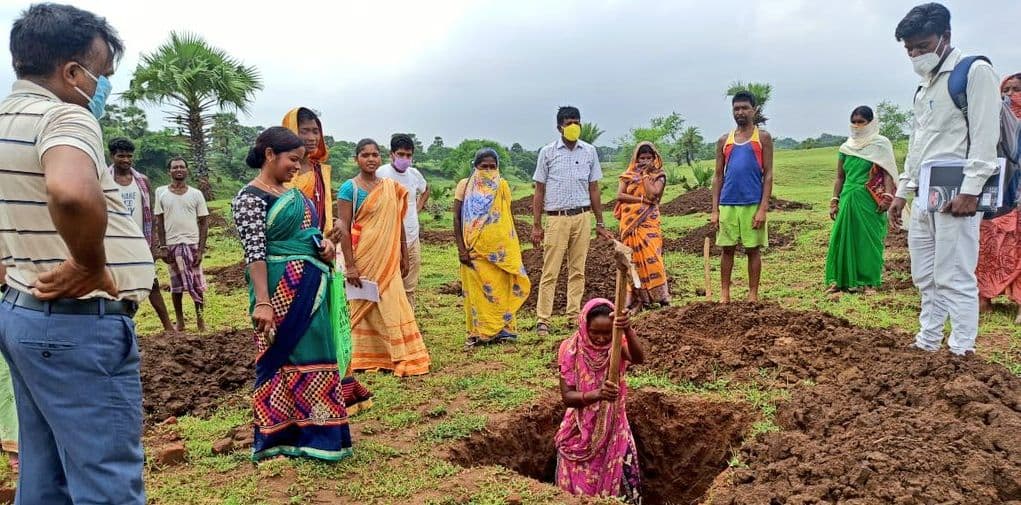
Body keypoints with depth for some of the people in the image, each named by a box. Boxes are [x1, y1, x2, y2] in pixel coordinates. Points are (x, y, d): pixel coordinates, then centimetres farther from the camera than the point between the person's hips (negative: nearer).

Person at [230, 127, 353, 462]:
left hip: (312, 287, 9)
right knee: (284, 359, 0)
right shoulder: (251, 197, -11)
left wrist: (324, 243, 4)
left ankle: (308, 433, 26)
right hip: (283, 290, -9)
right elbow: (255, 252, -17)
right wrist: (262, 302, -22)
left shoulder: (291, 193, 14)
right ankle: (278, 440, 12)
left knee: (312, 356, 13)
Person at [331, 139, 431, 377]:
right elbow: (344, 228, -10)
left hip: (388, 259, 5)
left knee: (393, 306, 7)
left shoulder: (390, 187, 9)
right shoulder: (349, 188, -7)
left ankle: (398, 357, 17)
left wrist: (403, 256, 12)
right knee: (366, 306, 3)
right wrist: (349, 266, -15)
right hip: (364, 258, -5)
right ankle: (365, 358, 16)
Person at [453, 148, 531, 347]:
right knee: (478, 290, 2)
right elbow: (457, 219, -2)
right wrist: (461, 248, -8)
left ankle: (502, 330, 12)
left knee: (501, 288, 2)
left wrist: (513, 247, 9)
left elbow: (509, 217, 11)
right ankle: (479, 333, 10)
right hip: (474, 249, -2)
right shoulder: (465, 186, -1)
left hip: (500, 248, 2)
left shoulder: (502, 186, 6)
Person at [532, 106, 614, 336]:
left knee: (578, 270, 7)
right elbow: (539, 191, 4)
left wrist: (600, 223, 11)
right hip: (556, 218, -2)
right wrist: (536, 226, -1)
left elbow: (593, 189, 12)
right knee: (550, 272, -2)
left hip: (582, 217, 3)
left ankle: (574, 315, 16)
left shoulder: (589, 151, 8)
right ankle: (543, 319, 2)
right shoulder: (547, 152, 1)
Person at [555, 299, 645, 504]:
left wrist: (627, 330, -55)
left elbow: (639, 358, -36)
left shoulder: (618, 344, -13)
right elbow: (567, 396, -19)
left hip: (613, 429, 1)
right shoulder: (571, 349, -15)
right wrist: (597, 394, -37)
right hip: (580, 432, -1)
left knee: (620, 487, 6)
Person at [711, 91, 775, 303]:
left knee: (753, 249, 4)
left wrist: (763, 209, -11)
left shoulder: (763, 138, 3)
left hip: (753, 203, -2)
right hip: (728, 204, 3)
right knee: (727, 249, 6)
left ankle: (753, 295, 13)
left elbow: (768, 175, -2)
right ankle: (724, 294, 13)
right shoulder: (724, 141, 10)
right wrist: (714, 210, 2)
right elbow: (718, 177, 10)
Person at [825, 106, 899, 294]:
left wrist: (887, 196, -17)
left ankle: (869, 282, 7)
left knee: (868, 240, 0)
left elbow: (887, 173, -6)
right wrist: (834, 201, 8)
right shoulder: (846, 147, 12)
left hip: (869, 201, -4)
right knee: (842, 239, 1)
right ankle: (839, 280, 7)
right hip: (848, 199, 4)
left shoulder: (880, 144, 1)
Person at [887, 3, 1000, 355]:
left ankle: (962, 352, -1)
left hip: (954, 194, -8)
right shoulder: (924, 87, 20)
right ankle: (927, 344, 20)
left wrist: (970, 190, -20)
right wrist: (902, 192, 20)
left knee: (954, 277, -8)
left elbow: (985, 137, -13)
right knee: (925, 276, 12)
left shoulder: (975, 72, -4)